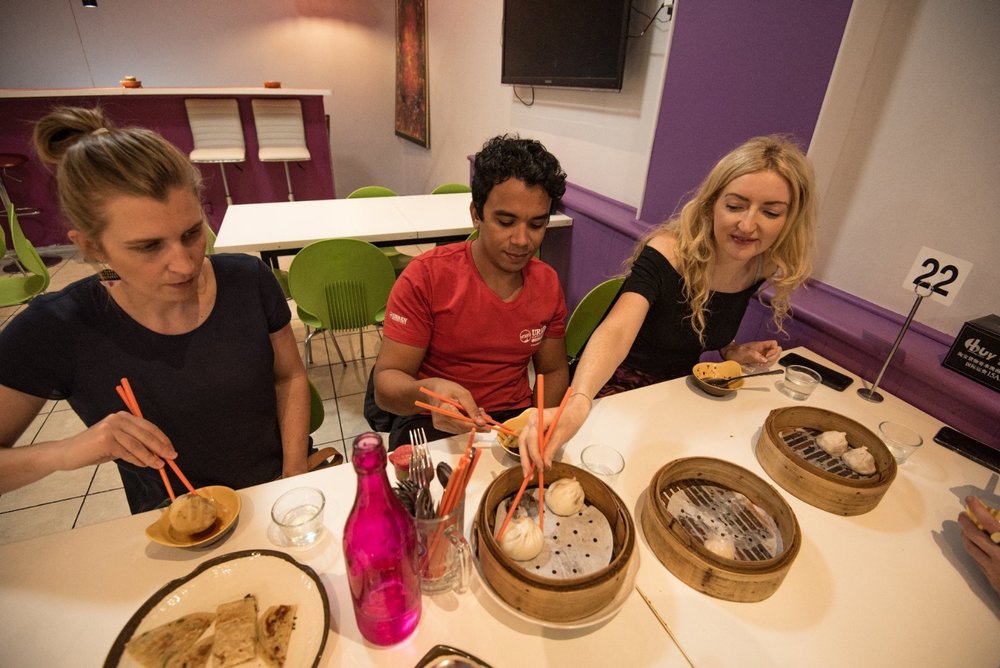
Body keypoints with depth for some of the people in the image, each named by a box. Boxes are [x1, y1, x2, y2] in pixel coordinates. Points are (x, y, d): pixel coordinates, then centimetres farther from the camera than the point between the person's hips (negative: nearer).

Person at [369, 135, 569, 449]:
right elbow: (386, 382, -13)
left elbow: (554, 370, 11)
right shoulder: (425, 277, -14)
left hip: (516, 420, 4)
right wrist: (430, 392, -36)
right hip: (432, 424, -3)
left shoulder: (548, 283, 0)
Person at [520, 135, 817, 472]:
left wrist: (733, 351, -7)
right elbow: (615, 332, -43)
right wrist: (577, 404, -61)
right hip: (618, 385, -5)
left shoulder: (761, 269, -6)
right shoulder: (668, 254, -26)